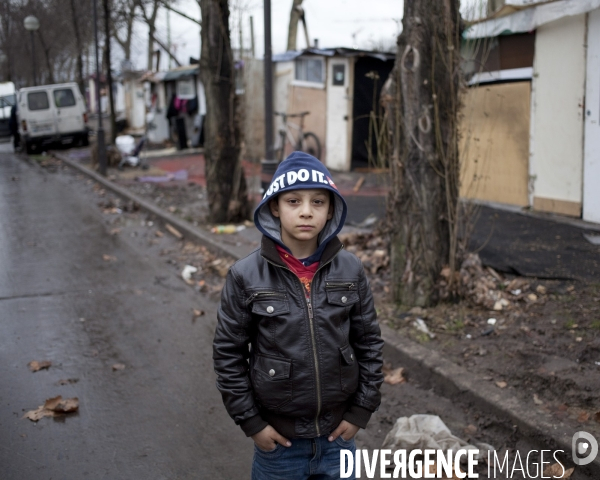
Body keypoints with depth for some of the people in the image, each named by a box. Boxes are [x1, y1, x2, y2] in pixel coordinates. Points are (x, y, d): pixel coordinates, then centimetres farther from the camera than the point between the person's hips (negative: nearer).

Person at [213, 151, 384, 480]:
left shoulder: (350, 271, -7)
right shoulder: (246, 276, -13)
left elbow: (369, 342, 2)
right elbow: (228, 352, -6)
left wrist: (361, 409, 0)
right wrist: (250, 421, -6)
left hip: (338, 433, 2)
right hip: (277, 437, -1)